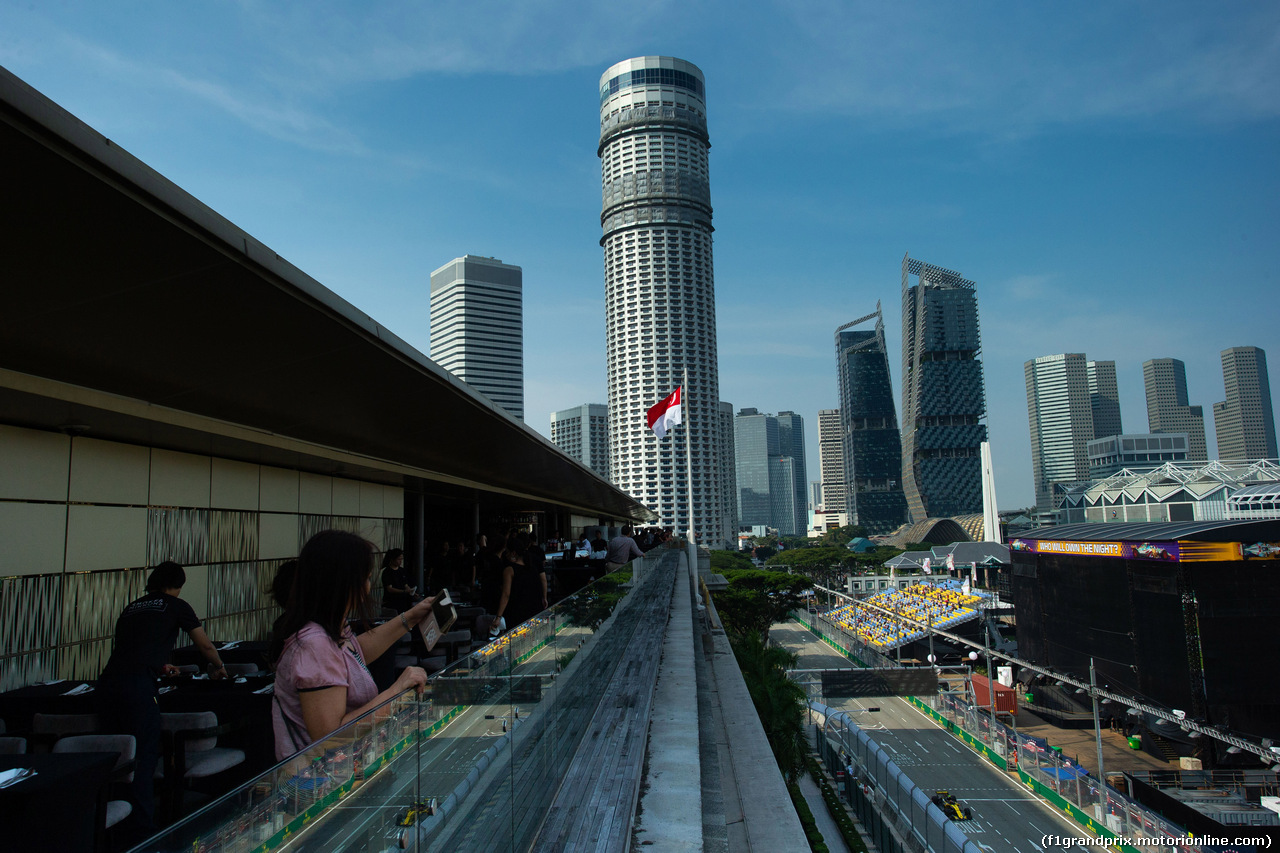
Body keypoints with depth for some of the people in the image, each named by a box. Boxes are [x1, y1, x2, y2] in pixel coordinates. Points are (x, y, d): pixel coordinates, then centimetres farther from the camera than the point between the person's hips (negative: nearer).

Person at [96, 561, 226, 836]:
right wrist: (218, 667, 40)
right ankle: (144, 832, -1)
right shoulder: (175, 606, 11)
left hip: (107, 682, 6)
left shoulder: (131, 608, 26)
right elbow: (205, 646, 19)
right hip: (138, 686, -6)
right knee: (143, 759, -1)